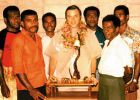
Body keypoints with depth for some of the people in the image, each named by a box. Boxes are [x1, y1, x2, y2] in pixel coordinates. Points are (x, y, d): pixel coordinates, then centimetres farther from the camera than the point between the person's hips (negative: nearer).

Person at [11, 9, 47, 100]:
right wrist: (31, 89, -18)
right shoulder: (18, 40, -11)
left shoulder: (38, 38, 8)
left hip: (41, 85, 6)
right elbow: (17, 68, -14)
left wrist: (46, 82, 11)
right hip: (26, 88, -6)